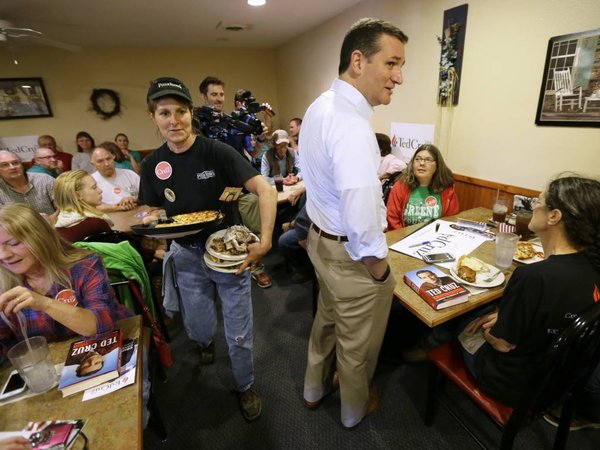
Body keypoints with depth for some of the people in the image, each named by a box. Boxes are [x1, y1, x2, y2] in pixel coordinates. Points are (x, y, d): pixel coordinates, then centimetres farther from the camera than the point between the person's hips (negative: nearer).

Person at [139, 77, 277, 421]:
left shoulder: (217, 151, -16)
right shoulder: (153, 164, -2)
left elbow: (266, 190, -23)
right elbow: (152, 210, 10)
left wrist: (265, 241, -32)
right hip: (188, 256, 4)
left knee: (239, 334, 8)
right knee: (198, 327, 22)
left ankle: (246, 386, 37)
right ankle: (206, 342, 61)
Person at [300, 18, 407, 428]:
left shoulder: (321, 106, 5)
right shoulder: (351, 124, -28)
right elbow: (360, 216, -34)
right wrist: (378, 265, -18)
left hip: (322, 236, 9)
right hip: (350, 251, -9)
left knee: (328, 318, 29)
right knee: (357, 340, 17)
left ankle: (316, 389, 54)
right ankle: (355, 409, 47)